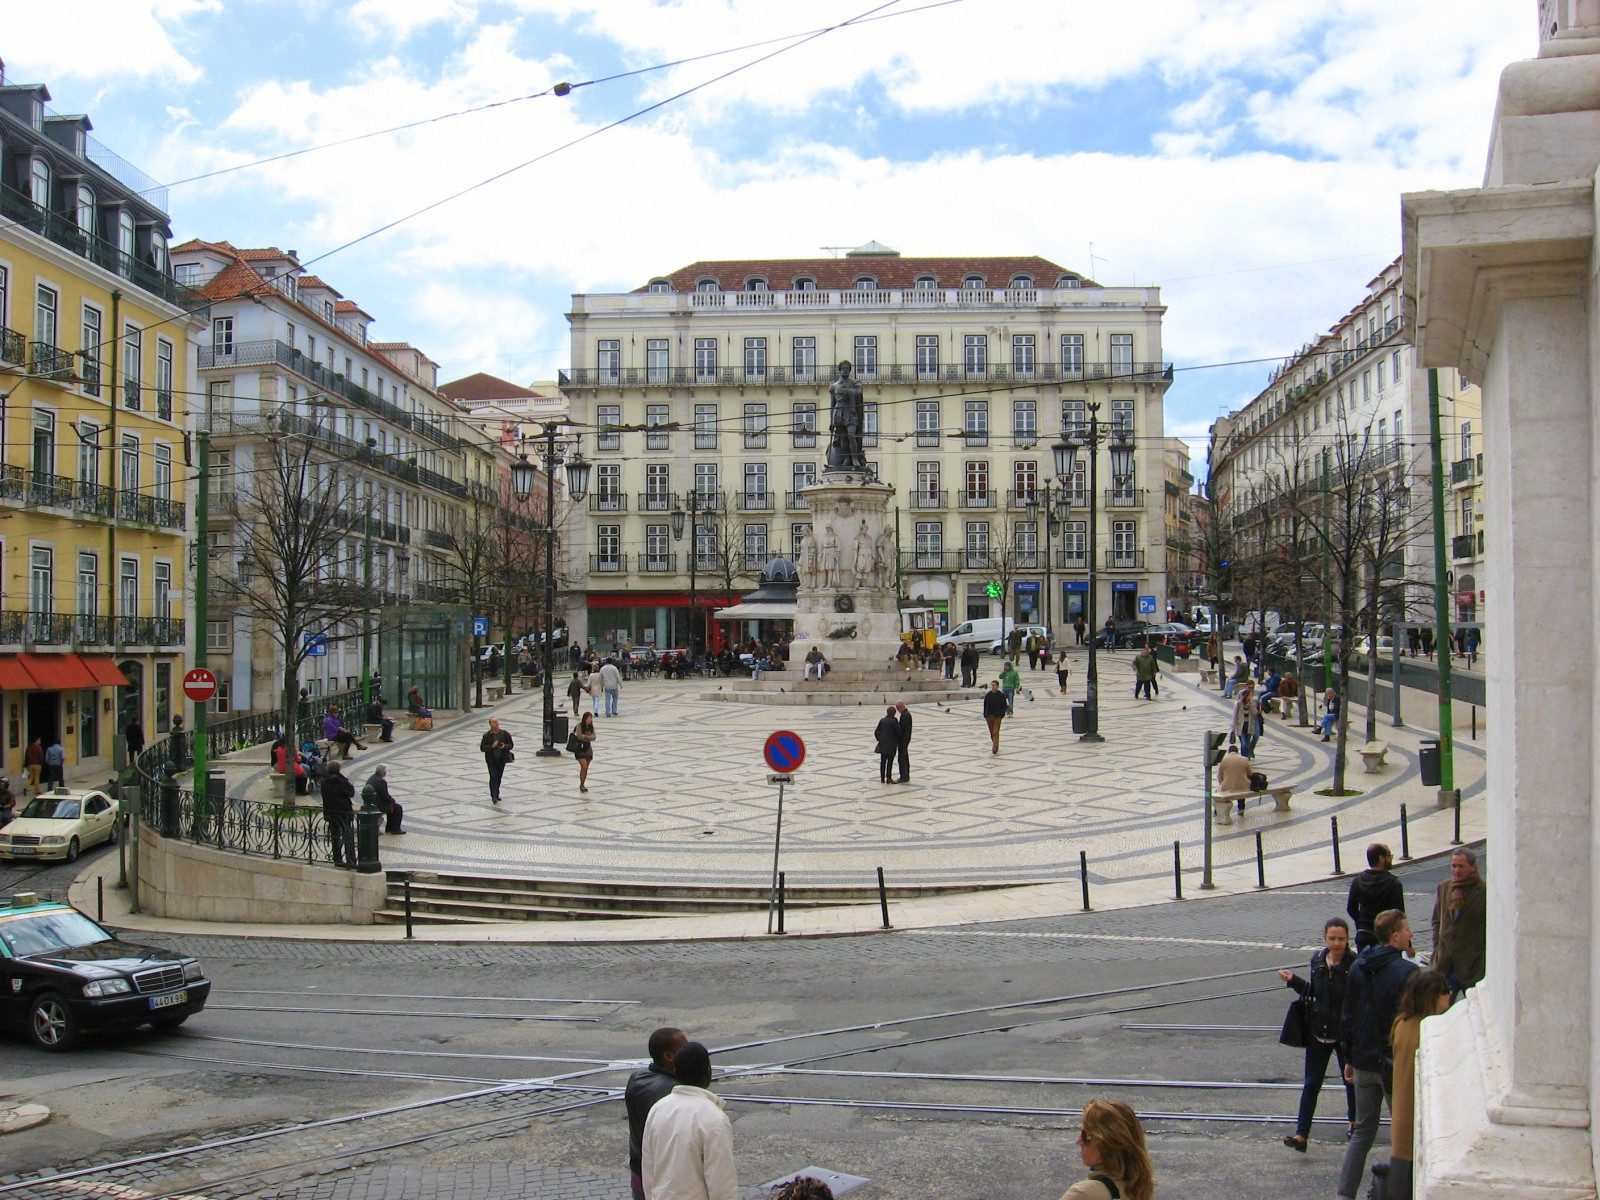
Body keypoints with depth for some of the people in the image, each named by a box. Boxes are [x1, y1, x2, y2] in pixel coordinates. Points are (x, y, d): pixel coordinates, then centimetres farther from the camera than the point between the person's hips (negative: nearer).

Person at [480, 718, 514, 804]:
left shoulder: (505, 734, 1)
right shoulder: (487, 736, -6)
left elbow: (511, 745, 5)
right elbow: (482, 748, -8)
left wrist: (504, 746, -16)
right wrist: (492, 746, -22)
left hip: (502, 759, 3)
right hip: (491, 760, -3)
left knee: (499, 777, 10)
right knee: (493, 777, -11)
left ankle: (496, 794, 25)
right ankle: (494, 796, -12)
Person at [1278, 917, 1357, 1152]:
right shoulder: (1318, 959, -1)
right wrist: (1293, 980, 2)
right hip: (1318, 1031, 3)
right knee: (1311, 1083, 2)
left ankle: (1354, 1121, 43)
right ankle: (1301, 1134, 2)